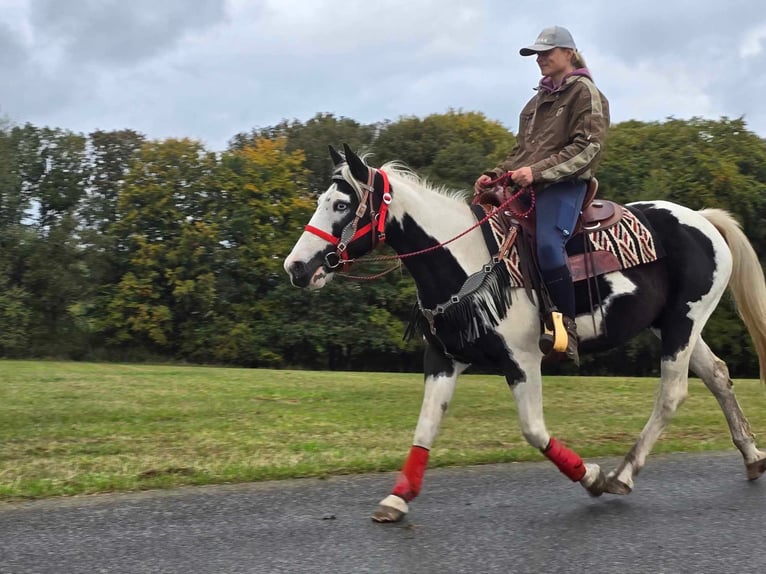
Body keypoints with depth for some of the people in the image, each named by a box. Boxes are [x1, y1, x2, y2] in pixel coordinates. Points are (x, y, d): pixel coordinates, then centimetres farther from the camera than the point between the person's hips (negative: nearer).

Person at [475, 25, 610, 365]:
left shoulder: (584, 92, 0)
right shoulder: (540, 98, 24)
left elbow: (587, 147, -13)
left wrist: (537, 171, -22)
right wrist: (496, 174, 9)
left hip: (564, 184, -8)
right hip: (527, 185, 8)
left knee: (548, 245, -32)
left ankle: (567, 326, -23)